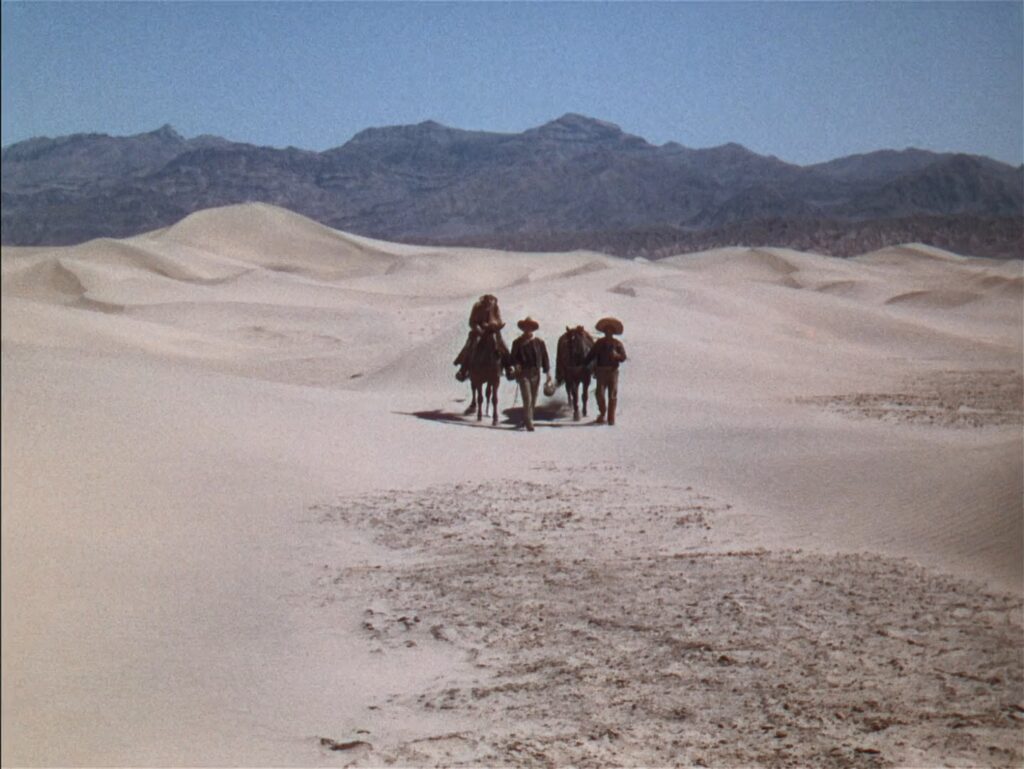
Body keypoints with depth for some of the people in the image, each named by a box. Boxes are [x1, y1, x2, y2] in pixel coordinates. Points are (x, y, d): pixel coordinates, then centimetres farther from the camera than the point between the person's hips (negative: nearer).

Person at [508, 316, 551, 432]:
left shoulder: (539, 342, 6)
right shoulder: (517, 342, 0)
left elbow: (544, 357, 9)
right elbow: (513, 357, 2)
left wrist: (547, 372, 4)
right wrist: (516, 365, -19)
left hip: (536, 373, 3)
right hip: (523, 373, -3)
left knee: (533, 400, 10)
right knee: (527, 399, -12)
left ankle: (528, 420, 24)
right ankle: (529, 423, -12)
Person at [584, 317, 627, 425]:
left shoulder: (617, 344, 5)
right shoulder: (599, 343, 7)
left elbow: (623, 357, -2)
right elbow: (591, 355, 8)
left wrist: (616, 355, -22)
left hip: (613, 371, 0)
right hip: (601, 371, 0)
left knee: (613, 395, -1)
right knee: (600, 394, -5)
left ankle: (611, 418, 5)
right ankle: (602, 413, 17)